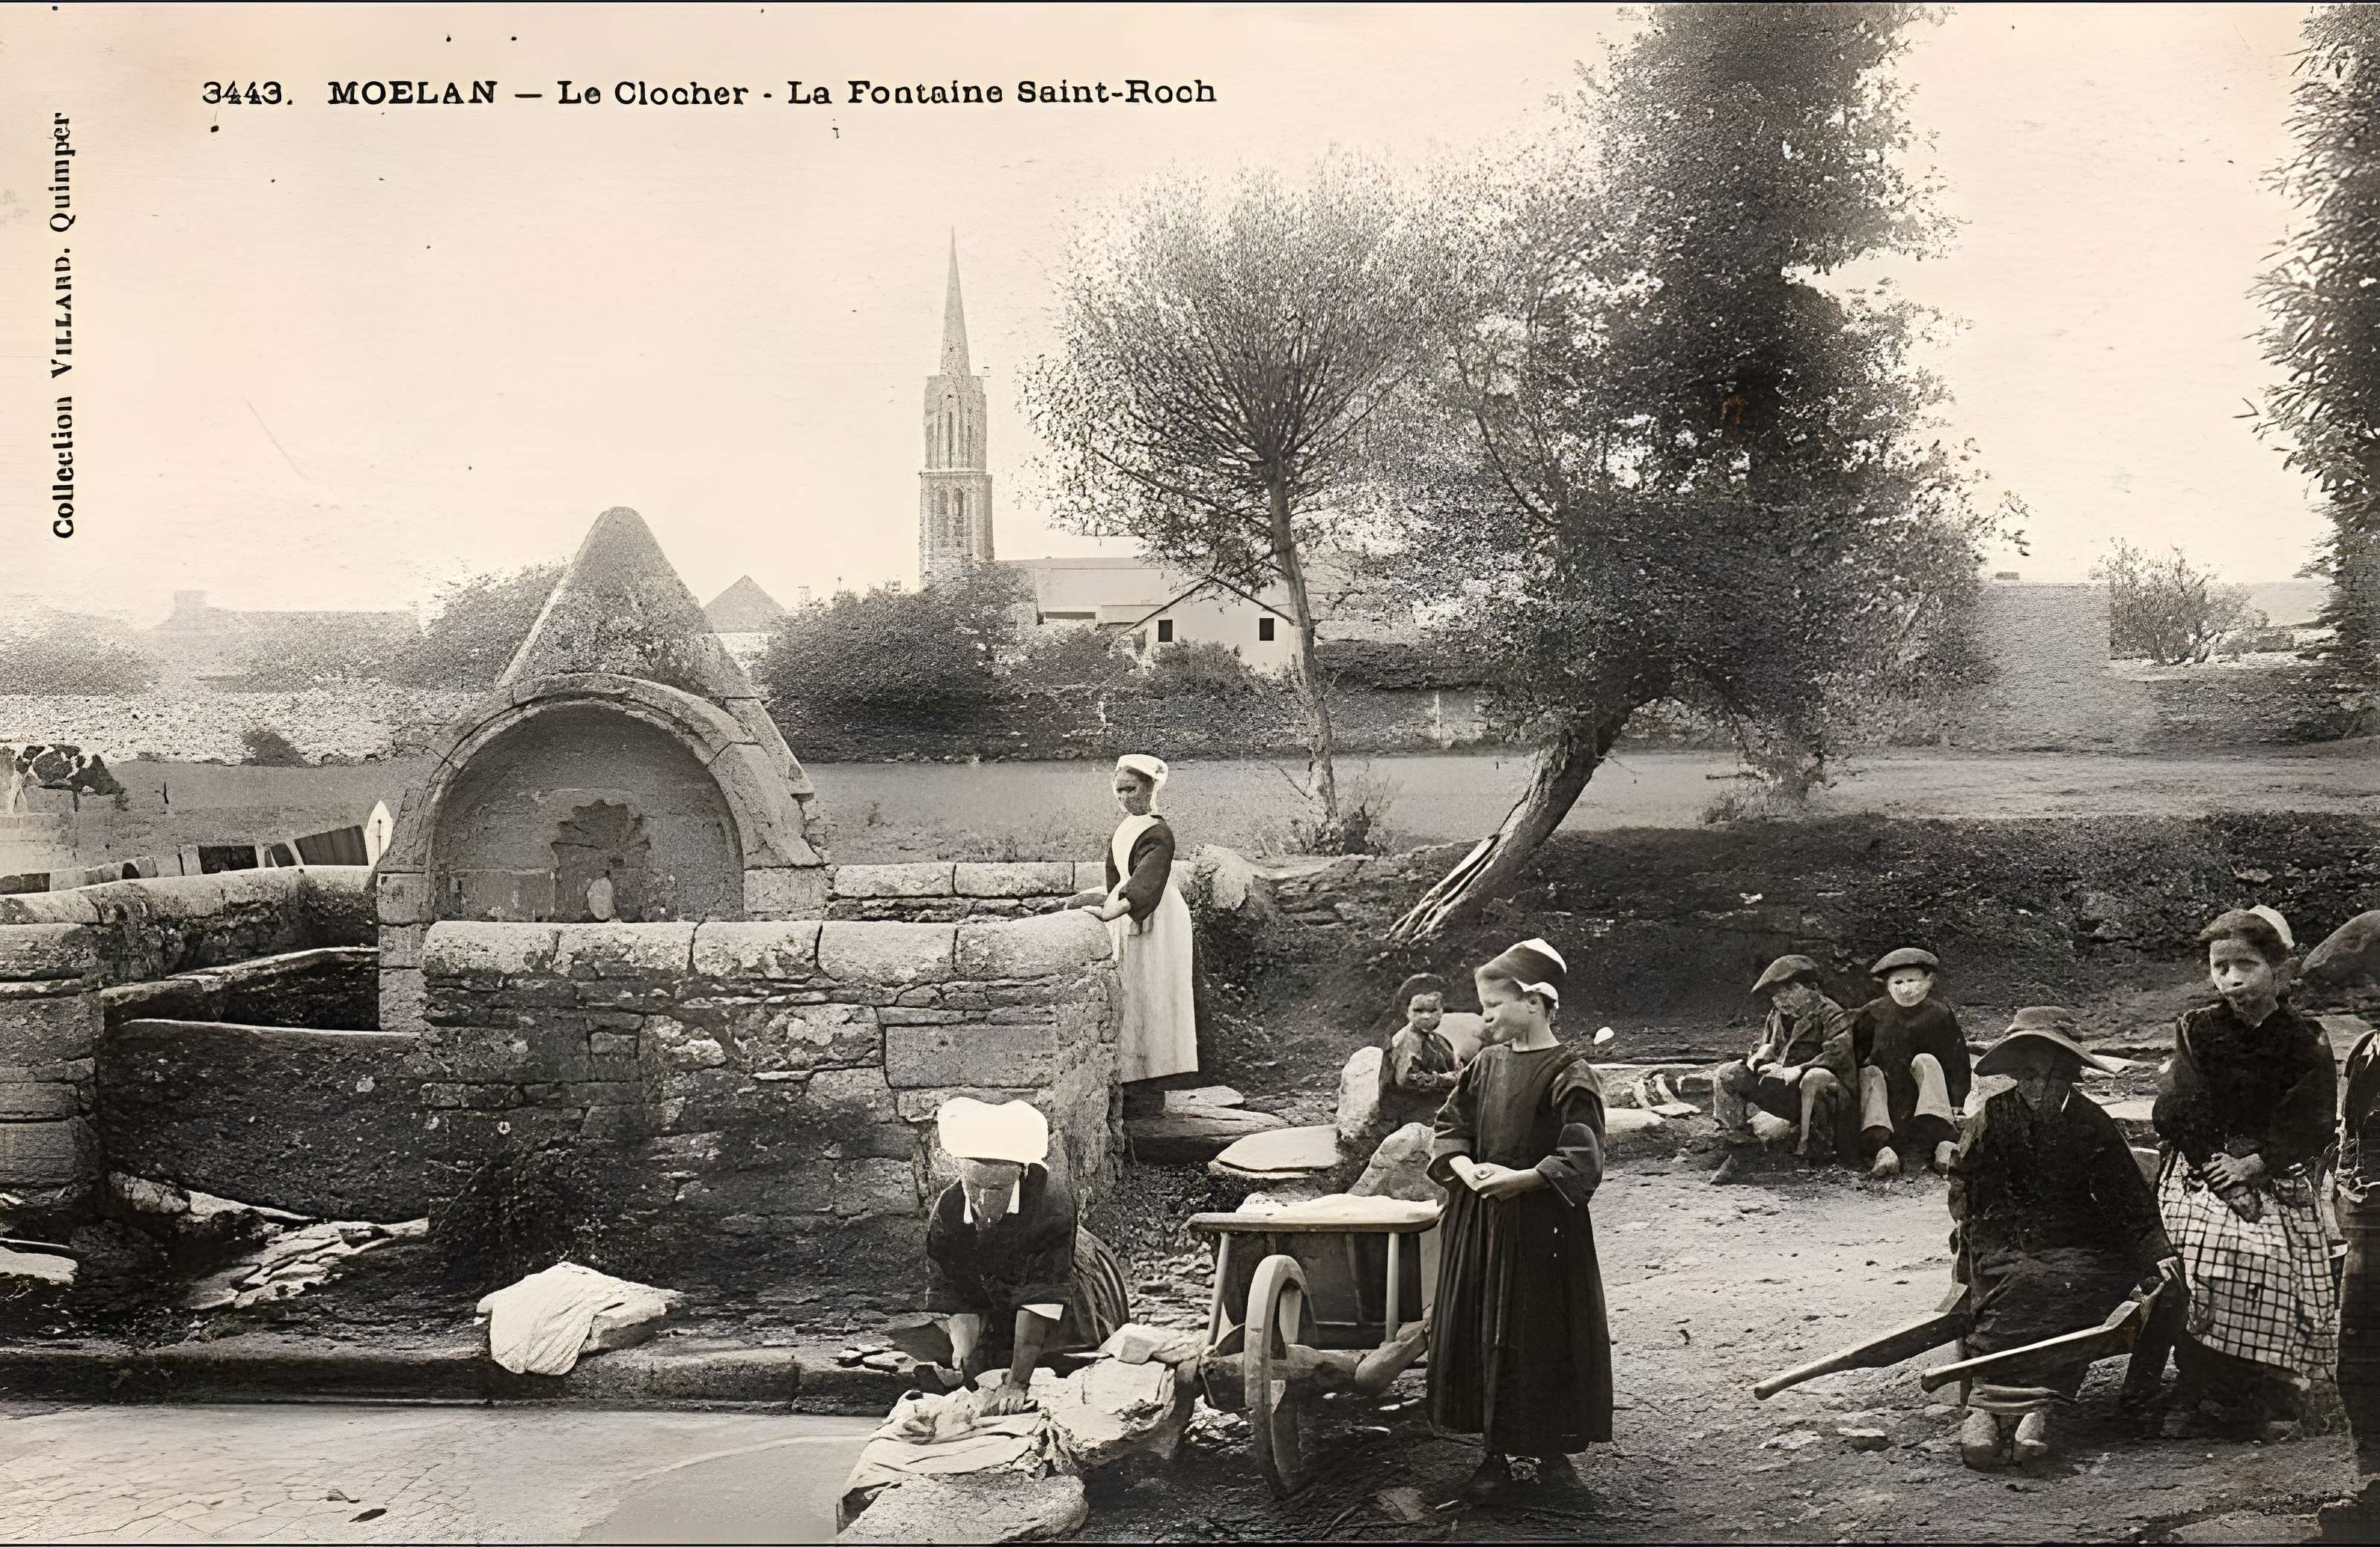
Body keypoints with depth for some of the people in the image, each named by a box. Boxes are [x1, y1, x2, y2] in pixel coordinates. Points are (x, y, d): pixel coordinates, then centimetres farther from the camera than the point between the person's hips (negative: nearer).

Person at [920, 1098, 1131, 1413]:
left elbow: (1041, 1299, -38)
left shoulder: (1052, 1201, -36)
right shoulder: (947, 1210, -23)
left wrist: (1017, 1384, -41)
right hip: (1000, 1303, 4)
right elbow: (950, 1296, -19)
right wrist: (965, 1354, -38)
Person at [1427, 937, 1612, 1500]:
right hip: (1478, 1220, 7)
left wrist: (1518, 1179, -23)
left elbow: (1581, 1159, -17)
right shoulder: (1486, 1063, 7)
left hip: (1541, 1226, -7)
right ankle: (1500, 1447, 21)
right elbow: (1449, 1128, 10)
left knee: (1535, 1332, 1)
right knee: (1479, 1331, 9)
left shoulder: (1569, 1074, -13)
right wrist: (1466, 1169, -9)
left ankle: (1543, 1449, 16)